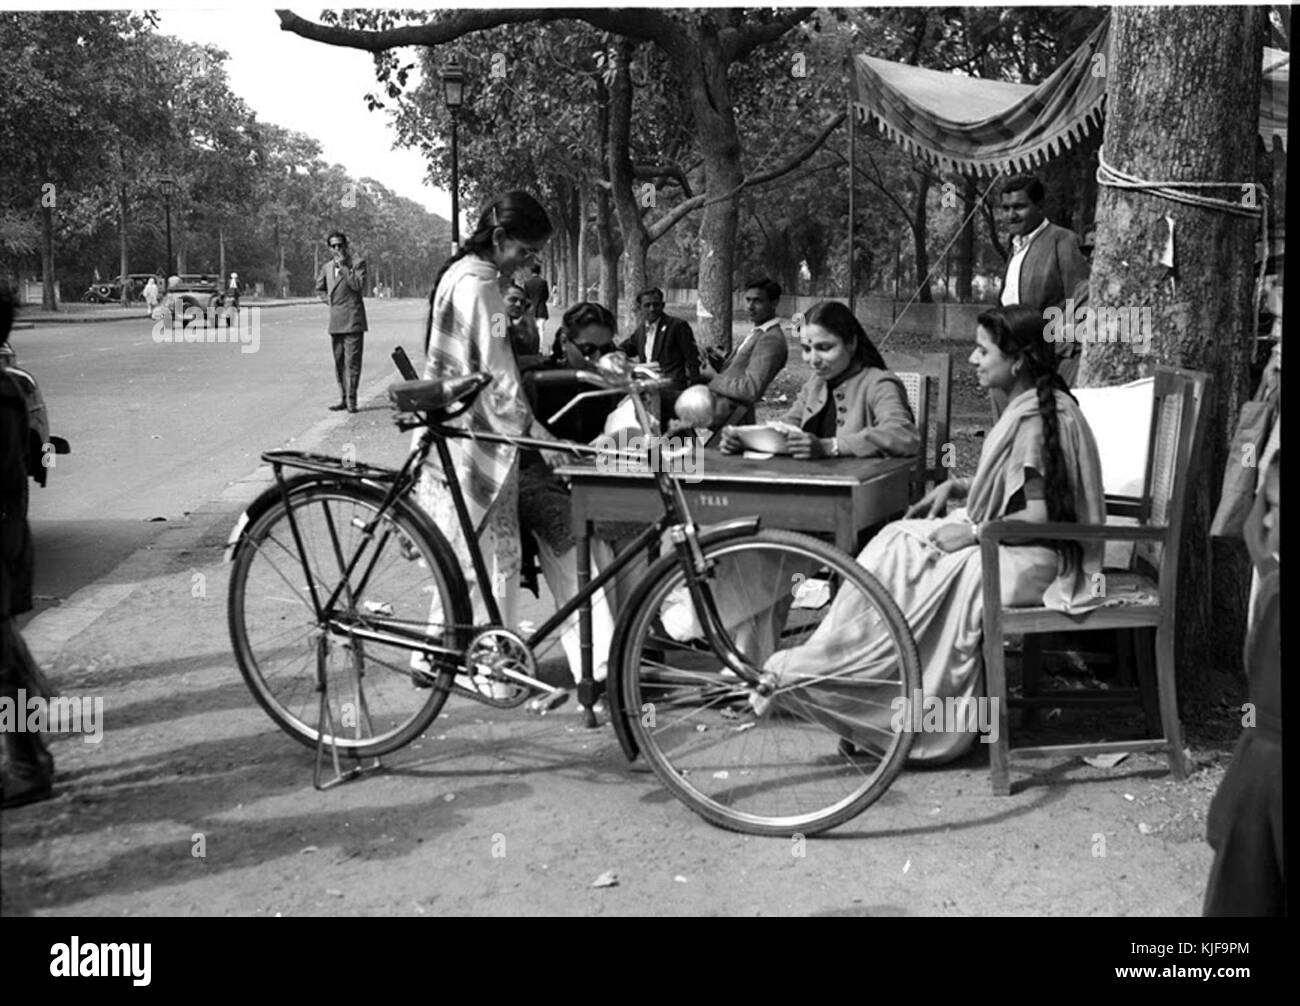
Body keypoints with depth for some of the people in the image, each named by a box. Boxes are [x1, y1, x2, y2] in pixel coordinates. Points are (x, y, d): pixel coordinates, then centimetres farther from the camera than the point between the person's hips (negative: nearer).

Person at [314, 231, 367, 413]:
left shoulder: (358, 263, 0)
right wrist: (328, 300, 12)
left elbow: (358, 285, -14)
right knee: (339, 362, 8)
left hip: (352, 320, -5)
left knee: (352, 361, -8)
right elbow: (319, 288, 28)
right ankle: (343, 399, 14)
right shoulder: (327, 267, 14)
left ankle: (351, 400, -5)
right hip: (335, 321, 5)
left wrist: (344, 267, -12)